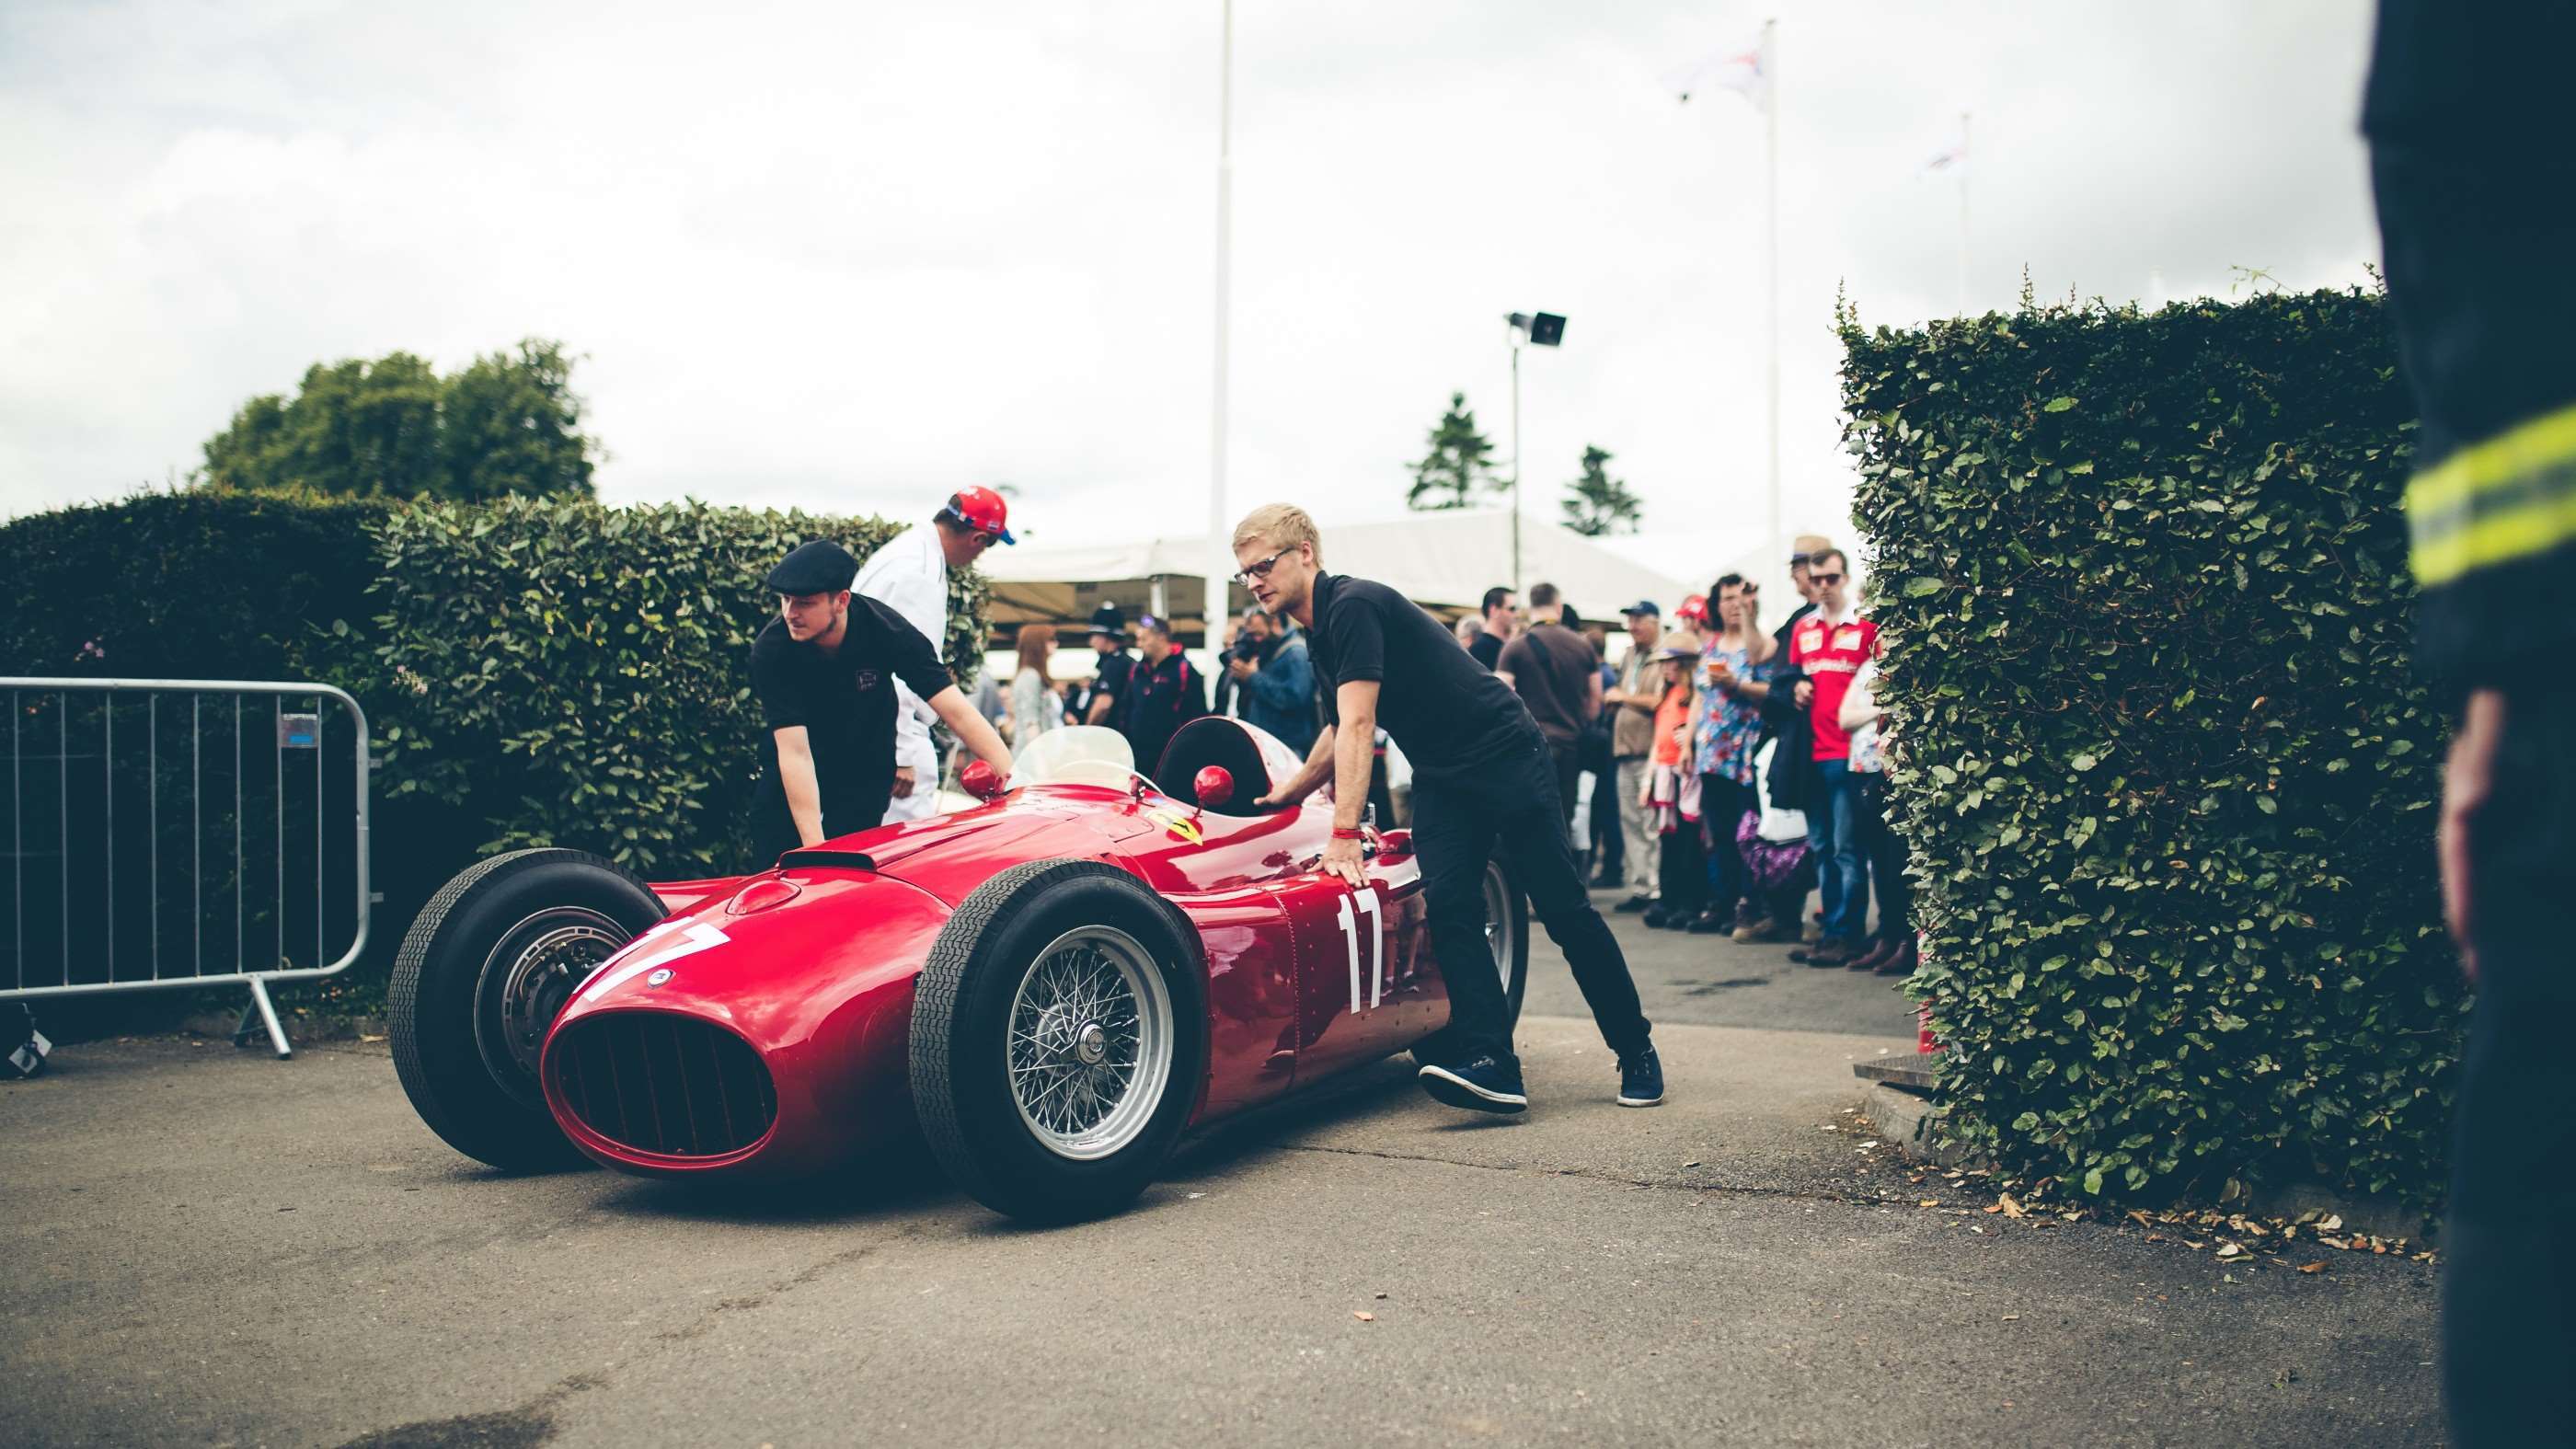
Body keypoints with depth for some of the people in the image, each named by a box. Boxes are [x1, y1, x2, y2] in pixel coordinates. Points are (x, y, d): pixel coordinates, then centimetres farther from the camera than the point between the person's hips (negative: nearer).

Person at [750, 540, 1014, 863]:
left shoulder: (885, 629, -25)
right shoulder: (771, 648, -27)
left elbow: (957, 712, -27)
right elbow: (794, 753, -29)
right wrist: (814, 846, -34)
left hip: (865, 770, 0)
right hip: (791, 779, 0)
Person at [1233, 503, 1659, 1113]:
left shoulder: (1353, 605, -18)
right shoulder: (1318, 633, 11)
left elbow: (1358, 726, -25)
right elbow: (1340, 731, 26)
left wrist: (1344, 833, -29)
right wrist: (1285, 794, 32)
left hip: (1507, 758, -8)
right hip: (1442, 780, 8)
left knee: (1562, 907, -4)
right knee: (1448, 908, -10)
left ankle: (1636, 1051, 9)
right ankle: (1491, 1063, -16)